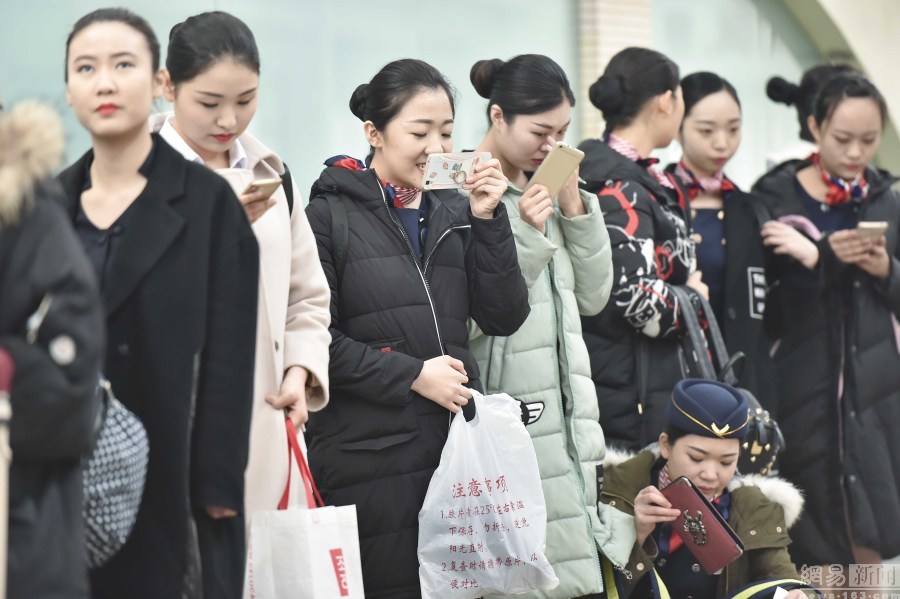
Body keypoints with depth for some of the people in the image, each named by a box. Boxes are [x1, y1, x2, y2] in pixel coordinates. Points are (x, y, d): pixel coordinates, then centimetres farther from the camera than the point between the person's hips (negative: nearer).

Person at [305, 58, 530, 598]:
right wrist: (413, 375, -12)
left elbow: (505, 318, 4)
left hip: (458, 445, 5)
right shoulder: (331, 216, -2)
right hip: (369, 454, -5)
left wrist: (487, 220, -4)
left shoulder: (455, 212, 12)